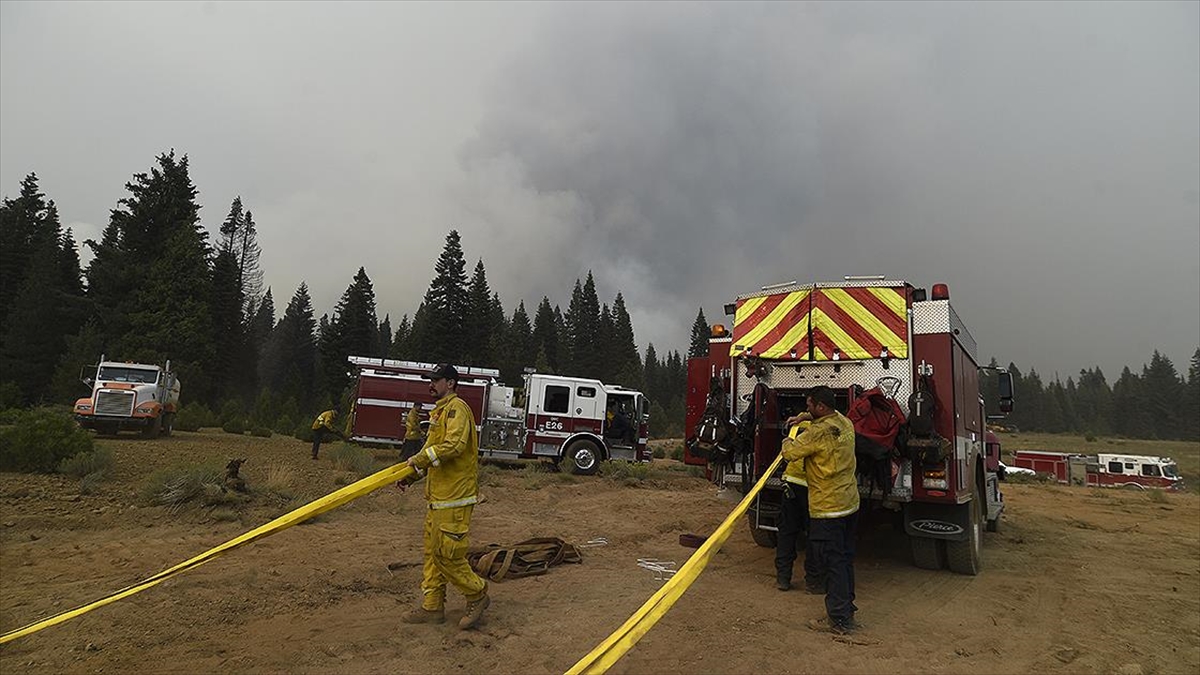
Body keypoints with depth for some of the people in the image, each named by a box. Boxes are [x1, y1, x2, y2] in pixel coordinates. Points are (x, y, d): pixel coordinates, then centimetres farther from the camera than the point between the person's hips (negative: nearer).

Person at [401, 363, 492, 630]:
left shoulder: (457, 408, -13)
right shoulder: (440, 411, 19)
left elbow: (454, 445, -27)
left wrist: (421, 458, -18)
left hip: (454, 498, -10)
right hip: (438, 496, 10)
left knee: (448, 553, -6)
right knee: (432, 553, 14)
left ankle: (477, 595, 11)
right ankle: (432, 607, 23)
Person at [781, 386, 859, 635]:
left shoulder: (818, 432, -22)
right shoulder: (845, 422, 4)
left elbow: (790, 453, -16)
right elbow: (826, 417, 28)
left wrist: (788, 441, 5)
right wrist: (802, 417, 21)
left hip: (827, 508, -9)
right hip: (850, 503, 9)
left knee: (832, 563, -1)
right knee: (845, 558, 18)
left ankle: (839, 619, 5)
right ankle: (847, 607, 31)